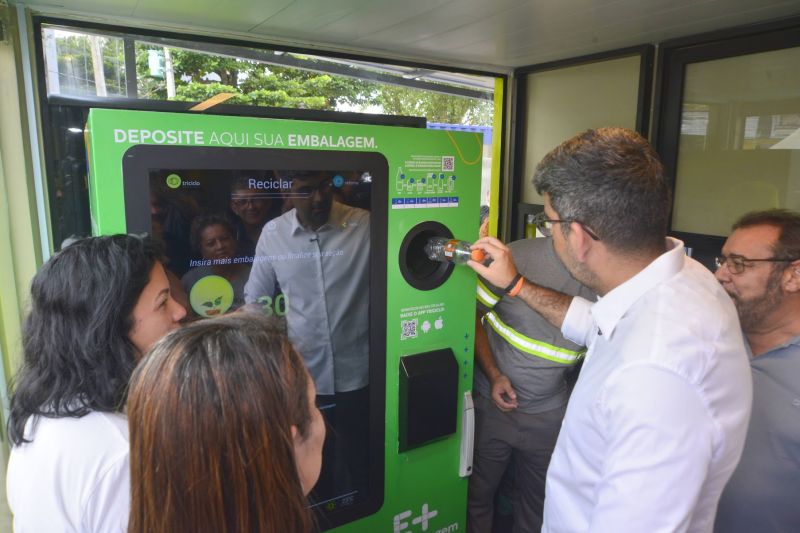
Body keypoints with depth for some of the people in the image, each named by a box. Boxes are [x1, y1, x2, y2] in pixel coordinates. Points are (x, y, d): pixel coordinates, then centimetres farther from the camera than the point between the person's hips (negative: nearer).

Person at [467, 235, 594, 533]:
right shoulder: (517, 257, -19)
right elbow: (471, 315, -8)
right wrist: (493, 374, -15)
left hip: (549, 414, 3)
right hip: (492, 402, -2)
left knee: (538, 498, 20)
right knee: (478, 493, 16)